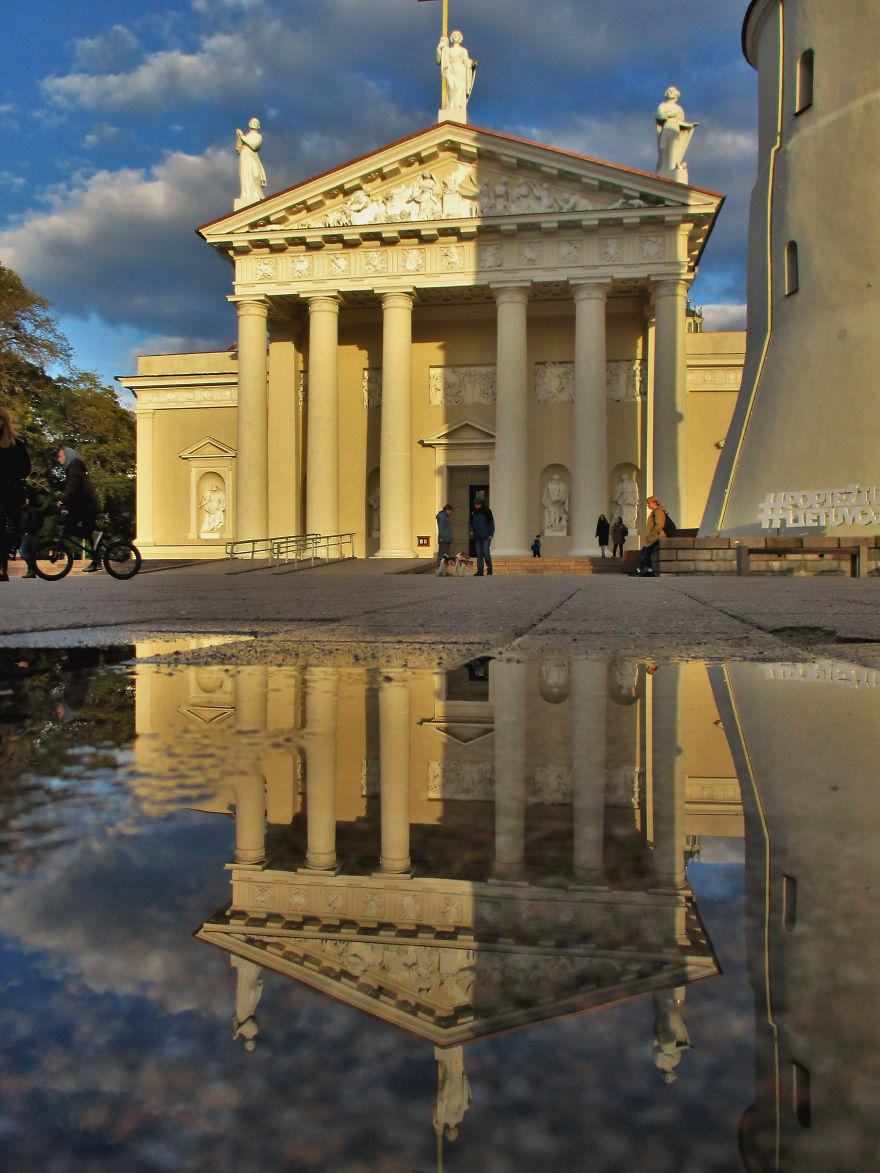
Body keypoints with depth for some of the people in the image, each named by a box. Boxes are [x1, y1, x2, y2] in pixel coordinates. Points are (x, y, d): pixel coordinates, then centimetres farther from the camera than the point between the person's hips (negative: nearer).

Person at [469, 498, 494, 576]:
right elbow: (471, 523, 20)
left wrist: (491, 534, -9)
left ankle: (489, 568, 6)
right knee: (479, 554, 4)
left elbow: (491, 523, -2)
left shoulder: (487, 511, -3)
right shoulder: (473, 512, 9)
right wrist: (471, 530, 1)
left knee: (485, 552, -13)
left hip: (486, 536, -5)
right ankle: (480, 571, 7)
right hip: (477, 537, 5)